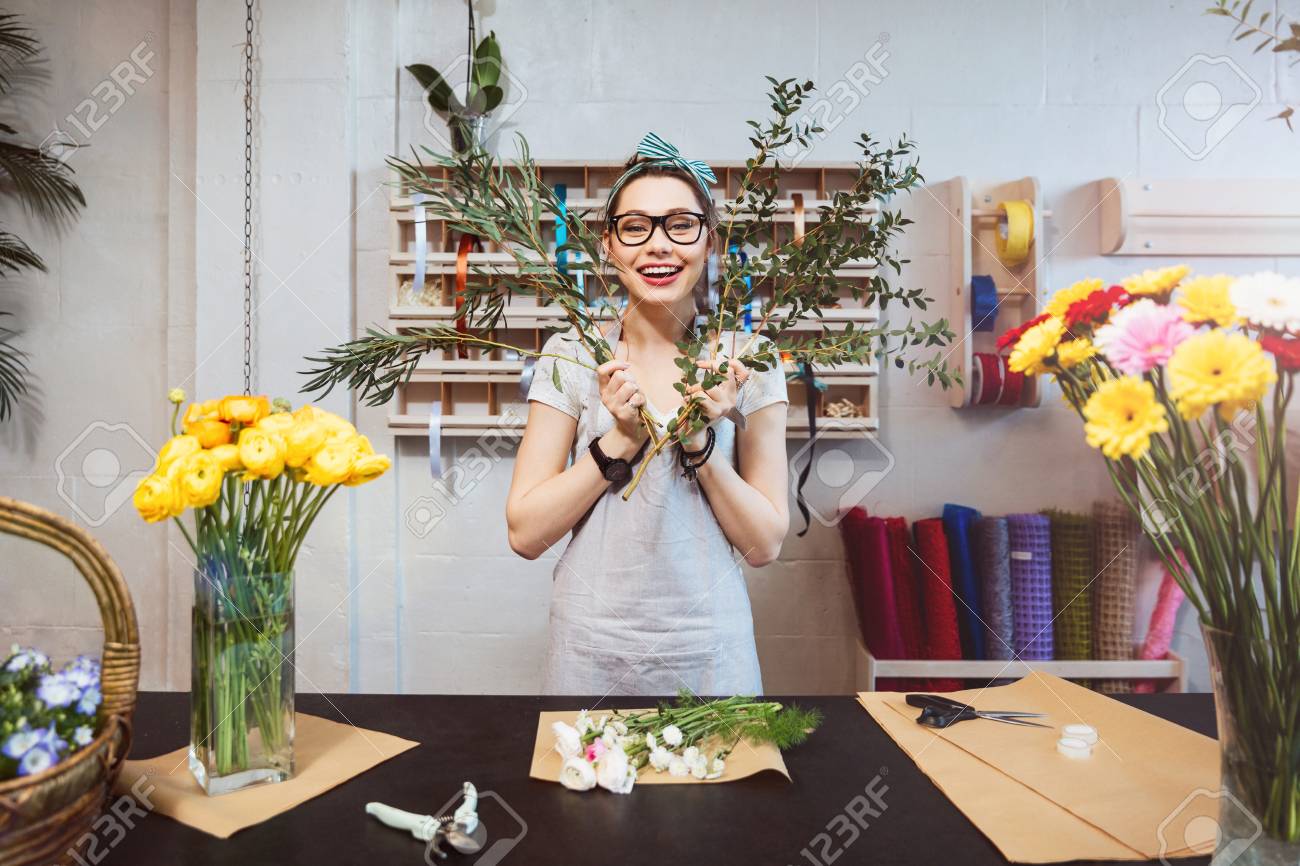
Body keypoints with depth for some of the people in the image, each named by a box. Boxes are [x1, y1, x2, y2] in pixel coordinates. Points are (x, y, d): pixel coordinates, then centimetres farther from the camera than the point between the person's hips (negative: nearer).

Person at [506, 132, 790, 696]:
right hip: (591, 651, 0)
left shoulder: (746, 360, -6)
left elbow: (765, 544, -6)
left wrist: (700, 442, -20)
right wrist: (620, 439, -19)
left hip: (709, 655, 0)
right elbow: (525, 534, -8)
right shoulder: (572, 355, -6)